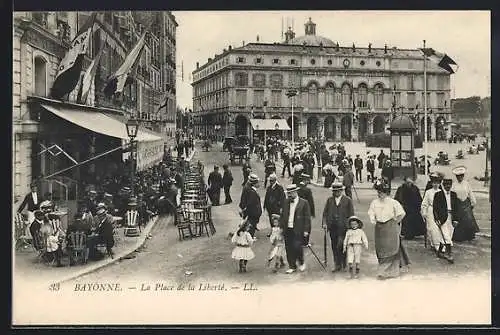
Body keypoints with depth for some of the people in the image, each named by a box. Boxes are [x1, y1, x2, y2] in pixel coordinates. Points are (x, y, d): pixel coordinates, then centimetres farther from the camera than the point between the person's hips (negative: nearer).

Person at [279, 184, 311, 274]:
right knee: (289, 249, 5)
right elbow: (282, 216, 16)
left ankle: (301, 263, 14)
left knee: (297, 247, -12)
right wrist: (281, 227, 7)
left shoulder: (304, 203, -3)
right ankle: (292, 267, 17)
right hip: (287, 229, 5)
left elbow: (307, 218, -4)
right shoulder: (286, 203, 11)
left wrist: (306, 230, -9)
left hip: (298, 230, -5)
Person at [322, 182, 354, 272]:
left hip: (343, 227, -4)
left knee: (341, 246, -8)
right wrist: (324, 223, -1)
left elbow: (351, 214, 3)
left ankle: (344, 265, 4)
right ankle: (337, 265, 16)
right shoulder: (329, 200, 11)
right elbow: (325, 213, 12)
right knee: (334, 247, 7)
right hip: (332, 227, 4)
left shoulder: (347, 200, 2)